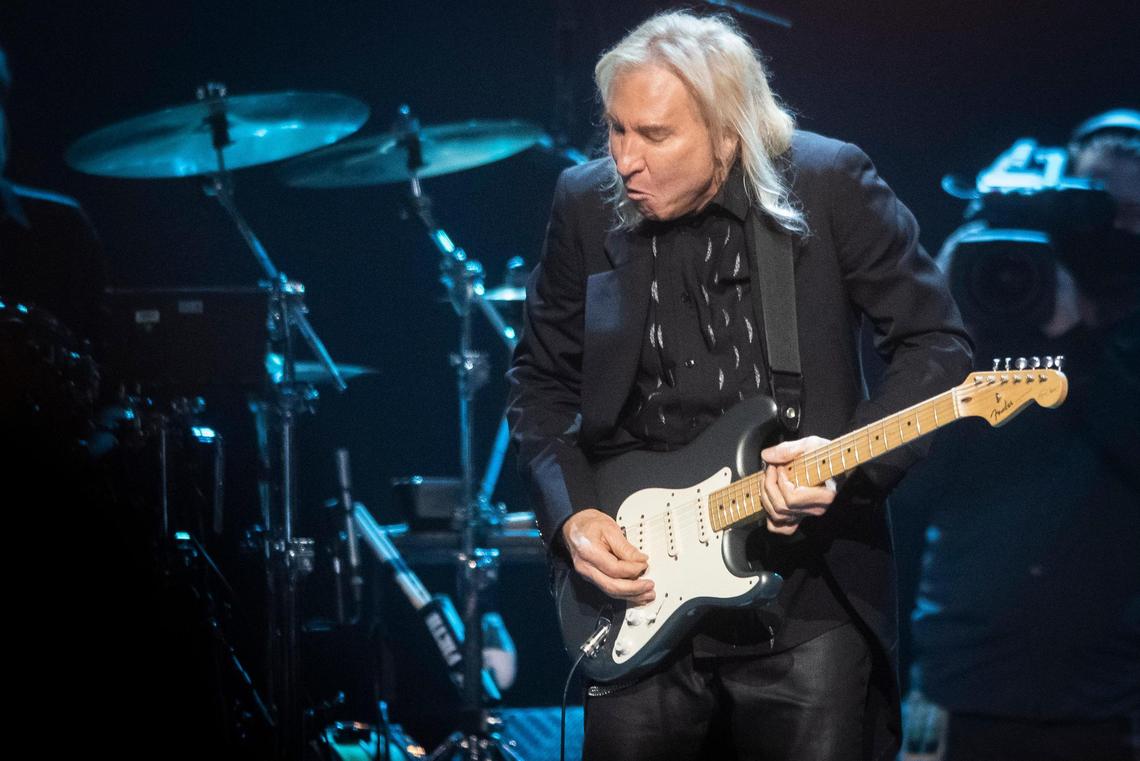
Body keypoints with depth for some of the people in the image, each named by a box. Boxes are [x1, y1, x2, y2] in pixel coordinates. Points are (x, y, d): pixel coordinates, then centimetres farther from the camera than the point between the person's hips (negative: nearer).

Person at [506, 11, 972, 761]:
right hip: (639, 592, 3)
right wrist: (572, 513, -3)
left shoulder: (829, 184, -7)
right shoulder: (589, 205, 2)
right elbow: (541, 379, 12)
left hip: (811, 591, -2)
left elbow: (936, 346, -4)